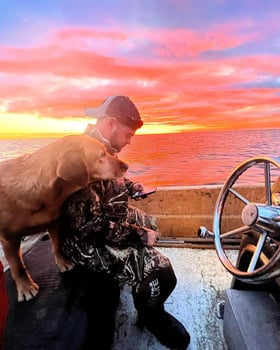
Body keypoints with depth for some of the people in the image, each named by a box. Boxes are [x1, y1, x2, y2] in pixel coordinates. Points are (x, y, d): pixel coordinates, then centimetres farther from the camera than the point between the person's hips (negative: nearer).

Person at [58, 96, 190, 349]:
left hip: (110, 219, 11)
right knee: (161, 273, -20)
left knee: (150, 224, 28)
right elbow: (90, 224, -31)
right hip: (88, 241, -10)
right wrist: (138, 236, -23)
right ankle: (151, 316, 17)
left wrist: (128, 186, 11)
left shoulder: (101, 147, 4)